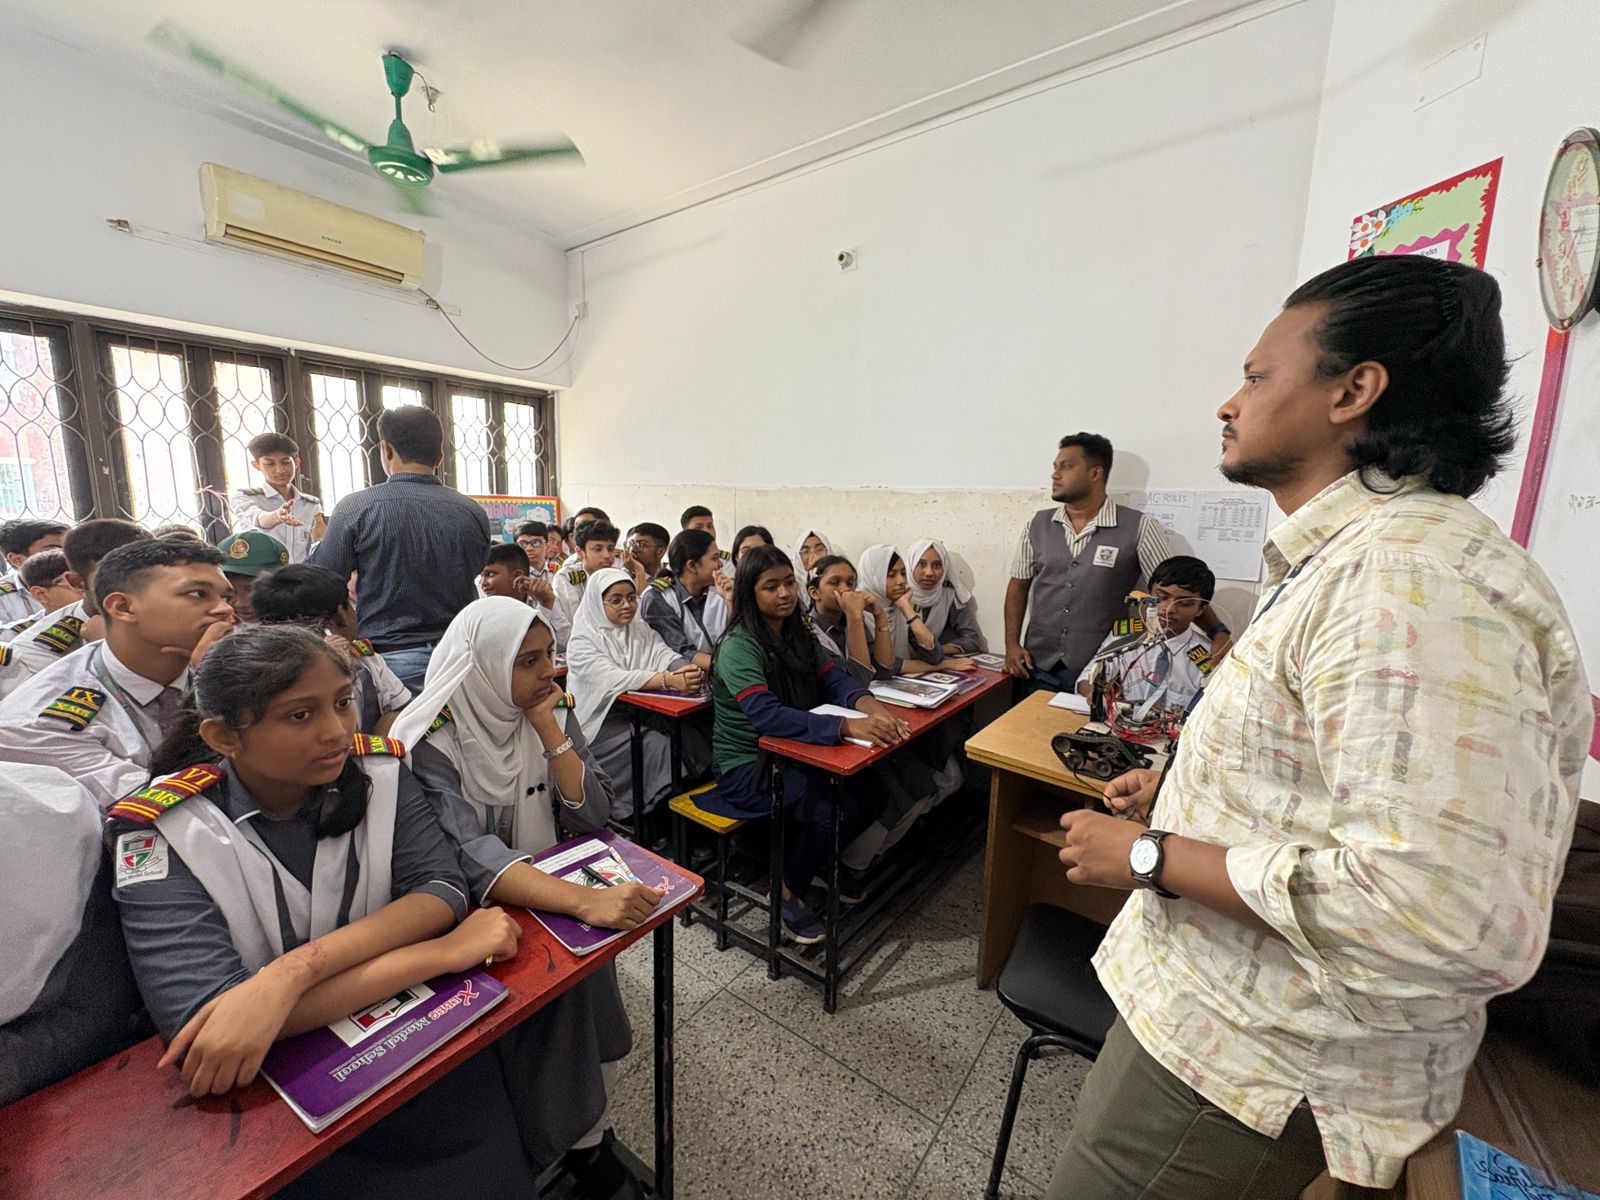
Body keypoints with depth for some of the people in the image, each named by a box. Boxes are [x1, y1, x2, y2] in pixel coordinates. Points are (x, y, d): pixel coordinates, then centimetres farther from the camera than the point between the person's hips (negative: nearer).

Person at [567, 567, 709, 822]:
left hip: (640, 712, 5)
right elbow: (614, 679, -24)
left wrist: (690, 670, -32)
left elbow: (666, 655, -7)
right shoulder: (582, 640, -8)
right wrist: (670, 680, -38)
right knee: (656, 744, -25)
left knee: (688, 733, -20)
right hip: (603, 720, -5)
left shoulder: (641, 630, 10)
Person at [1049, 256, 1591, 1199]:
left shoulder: (1412, 576, -26)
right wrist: (1184, 791, 8)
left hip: (1259, 1064, -9)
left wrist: (1149, 858, -25)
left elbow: (1452, 916, -33)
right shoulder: (1352, 555, 9)